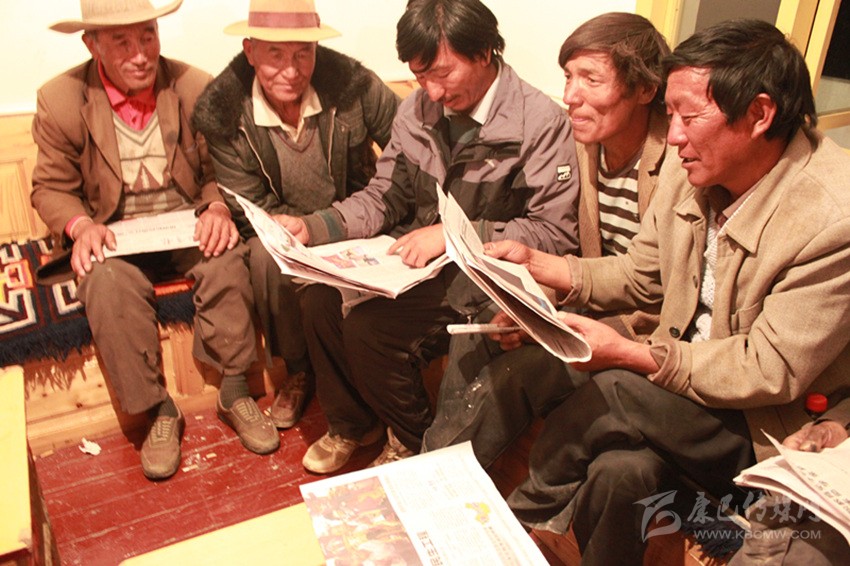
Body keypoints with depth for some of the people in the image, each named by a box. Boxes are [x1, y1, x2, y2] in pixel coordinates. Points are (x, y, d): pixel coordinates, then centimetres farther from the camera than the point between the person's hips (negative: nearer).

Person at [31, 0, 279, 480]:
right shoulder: (60, 101, -3)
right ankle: (159, 410, -14)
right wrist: (80, 225, -16)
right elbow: (50, 188, 5)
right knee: (108, 286, -32)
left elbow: (219, 170, 3)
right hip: (115, 237, 0)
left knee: (227, 260, -31)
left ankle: (235, 391, -14)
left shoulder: (196, 88, -4)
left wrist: (218, 208, -20)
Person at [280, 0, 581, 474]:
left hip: (479, 272, -6)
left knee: (369, 328, -23)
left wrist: (453, 232, -21)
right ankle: (350, 423, 14)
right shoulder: (419, 110, 4)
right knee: (321, 301, -15)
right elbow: (383, 199, 9)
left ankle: (413, 439, 9)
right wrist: (312, 227, -7)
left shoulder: (541, 123, -13)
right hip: (412, 258, 6)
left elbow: (556, 233, -15)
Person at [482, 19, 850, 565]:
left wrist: (627, 353, -25)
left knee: (608, 392, -24)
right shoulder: (690, 168, -5)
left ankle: (531, 514, 5)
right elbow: (642, 275, 7)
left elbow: (770, 372, -22)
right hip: (683, 373, 5)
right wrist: (535, 262, -4)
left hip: (771, 426, -4)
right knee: (619, 470, -24)